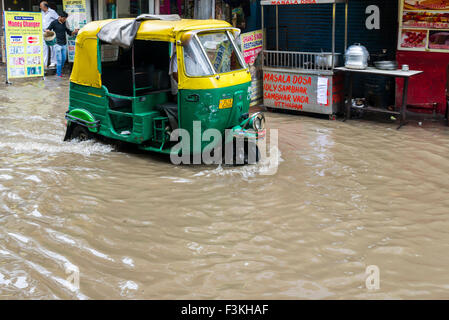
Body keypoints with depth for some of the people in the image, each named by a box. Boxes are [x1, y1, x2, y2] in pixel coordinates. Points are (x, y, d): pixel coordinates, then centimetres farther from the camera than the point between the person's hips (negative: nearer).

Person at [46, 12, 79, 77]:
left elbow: (69, 32, 14)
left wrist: (74, 32, -5)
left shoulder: (65, 23, 9)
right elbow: (47, 30, 0)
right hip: (58, 44, -5)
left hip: (64, 44, 5)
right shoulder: (54, 23, -4)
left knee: (63, 59, 8)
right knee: (59, 59, -6)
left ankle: (59, 71, 25)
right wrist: (48, 31, -24)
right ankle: (59, 74, 2)